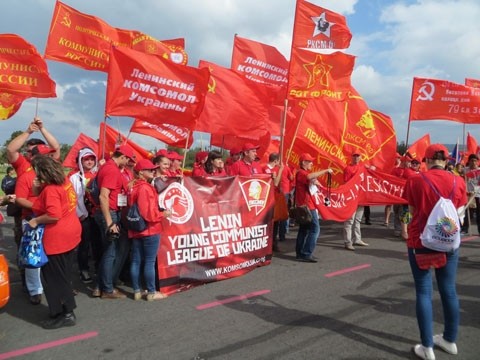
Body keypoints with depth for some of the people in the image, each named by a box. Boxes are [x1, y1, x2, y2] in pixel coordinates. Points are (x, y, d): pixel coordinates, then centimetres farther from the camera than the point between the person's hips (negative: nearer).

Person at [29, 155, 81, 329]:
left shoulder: (51, 189, -21)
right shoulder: (65, 182, 6)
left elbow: (54, 215, -30)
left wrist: (36, 221, -16)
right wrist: (38, 189, 0)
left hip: (56, 238, -10)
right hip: (70, 233, 10)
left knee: (54, 277, 4)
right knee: (63, 275, 19)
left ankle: (65, 314, 13)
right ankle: (66, 310, 29)